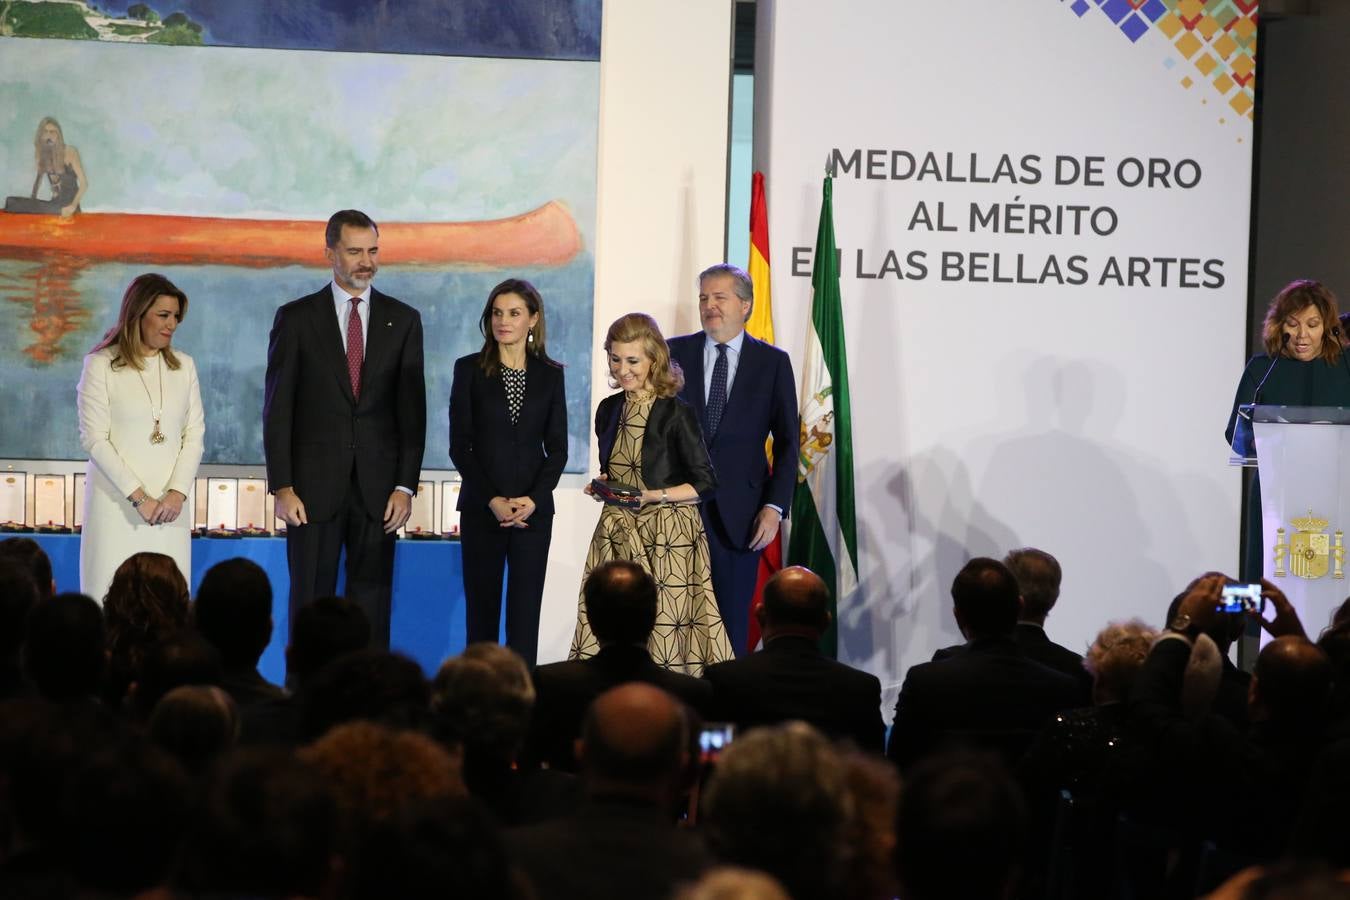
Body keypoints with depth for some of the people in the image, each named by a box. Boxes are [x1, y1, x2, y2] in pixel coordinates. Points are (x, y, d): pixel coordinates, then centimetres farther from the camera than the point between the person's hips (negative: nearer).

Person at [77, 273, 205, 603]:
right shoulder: (101, 365, -1)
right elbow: (94, 439, -6)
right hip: (117, 504, -3)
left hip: (170, 504, 3)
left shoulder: (183, 366, 12)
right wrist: (138, 497, -12)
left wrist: (178, 492, -6)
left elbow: (195, 434, 9)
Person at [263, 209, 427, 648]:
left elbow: (412, 410, 6)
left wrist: (405, 486, -2)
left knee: (372, 604, 2)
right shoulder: (296, 318, 3)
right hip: (315, 485, -1)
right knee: (310, 601, 2)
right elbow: (277, 409, 0)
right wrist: (282, 487, -7)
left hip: (378, 487, 1)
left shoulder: (403, 320, 8)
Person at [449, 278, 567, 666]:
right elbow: (460, 445, -1)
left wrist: (534, 499, -9)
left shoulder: (550, 374, 7)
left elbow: (557, 447, 6)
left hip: (533, 508, 1)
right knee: (481, 607, 1)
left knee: (525, 610, -2)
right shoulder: (470, 369, 3)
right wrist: (493, 500, -10)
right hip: (481, 507, -1)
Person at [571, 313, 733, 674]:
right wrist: (601, 488, 3)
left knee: (664, 637, -8)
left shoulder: (675, 414, -9)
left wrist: (653, 495, -18)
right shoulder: (609, 410, 10)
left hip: (668, 535, -6)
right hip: (617, 533, 6)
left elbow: (705, 483, -7)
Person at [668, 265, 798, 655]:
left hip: (739, 514, -1)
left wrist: (775, 506, -5)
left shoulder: (773, 362, 3)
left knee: (732, 619, 3)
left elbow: (787, 442, 3)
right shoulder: (675, 353, 6)